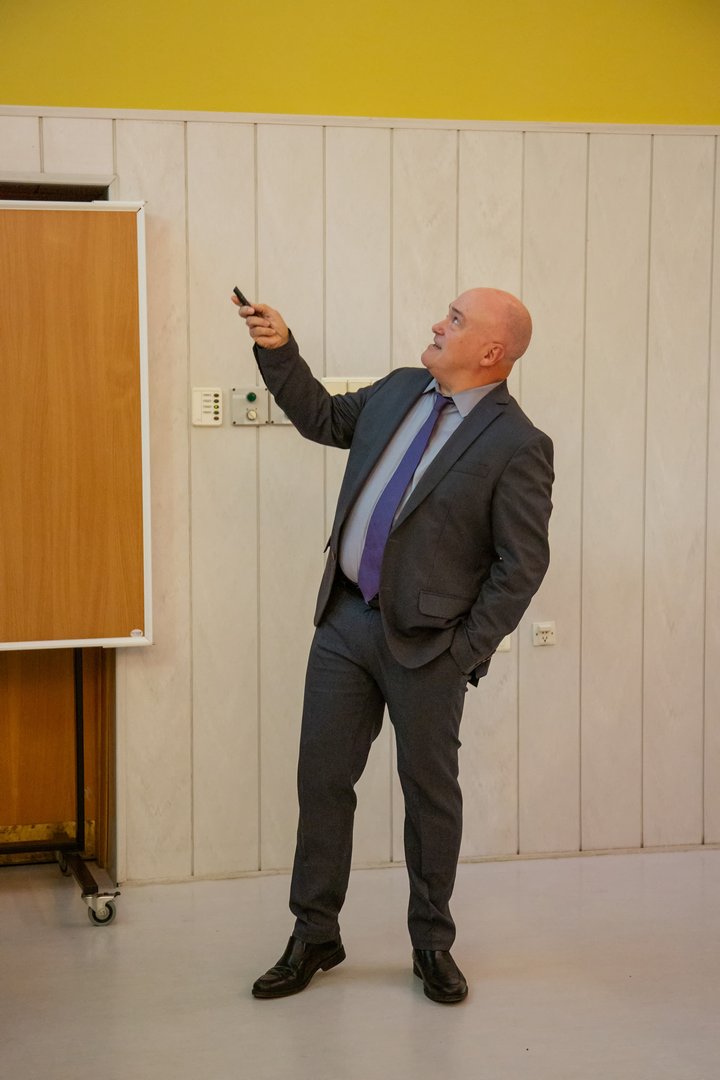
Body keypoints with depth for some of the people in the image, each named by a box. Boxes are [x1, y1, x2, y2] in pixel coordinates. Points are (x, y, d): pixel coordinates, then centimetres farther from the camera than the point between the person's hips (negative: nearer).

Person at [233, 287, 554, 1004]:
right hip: (344, 621, 6)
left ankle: (432, 944, 26)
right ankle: (314, 937, 23)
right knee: (322, 778, 9)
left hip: (427, 644, -6)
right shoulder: (400, 390, 7)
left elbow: (523, 564, -11)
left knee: (430, 791, 8)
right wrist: (279, 352, 10)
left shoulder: (517, 446, -12)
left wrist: (467, 649, -13)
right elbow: (323, 418, 23)